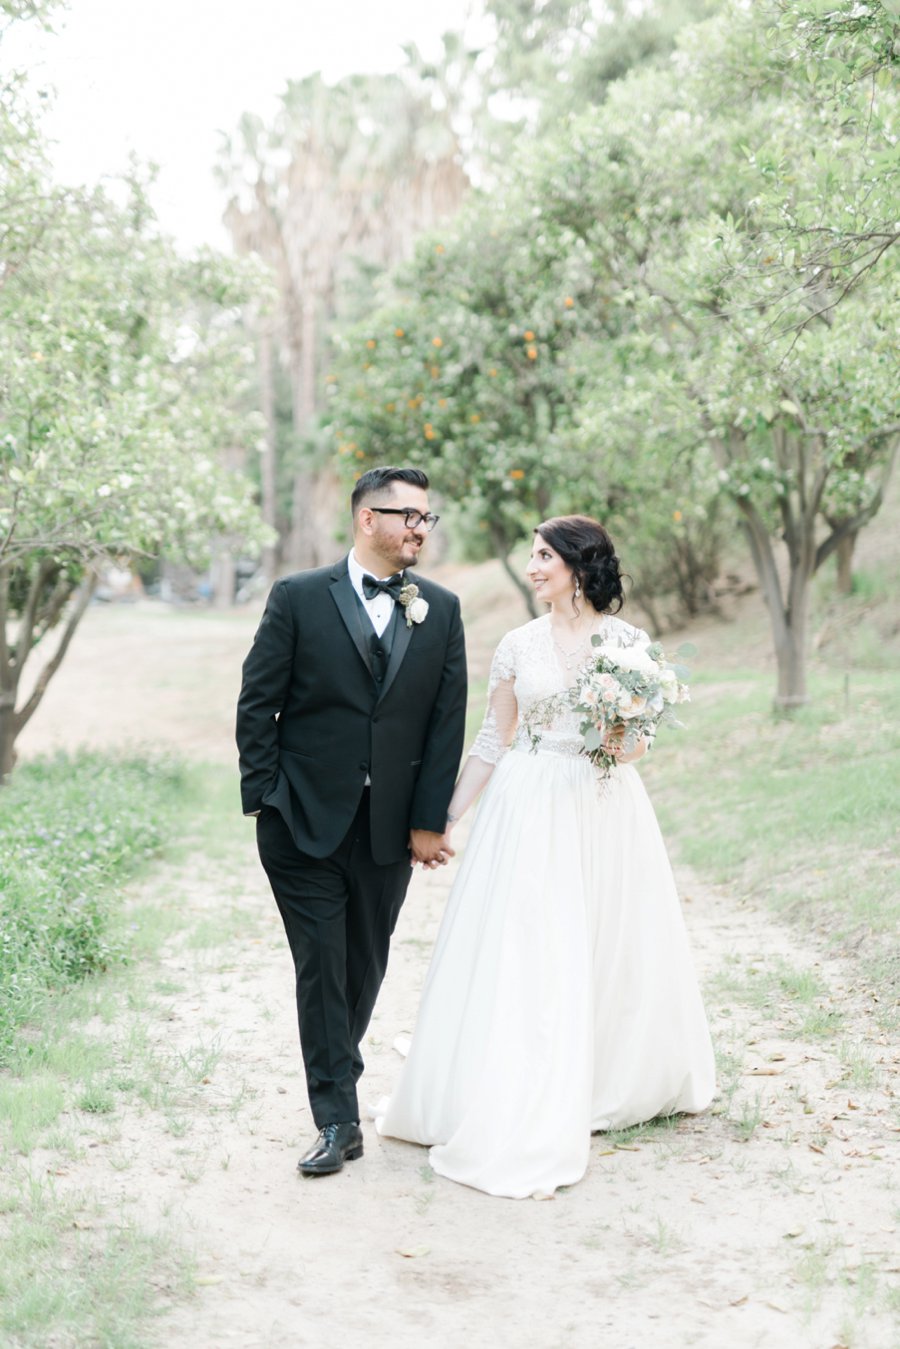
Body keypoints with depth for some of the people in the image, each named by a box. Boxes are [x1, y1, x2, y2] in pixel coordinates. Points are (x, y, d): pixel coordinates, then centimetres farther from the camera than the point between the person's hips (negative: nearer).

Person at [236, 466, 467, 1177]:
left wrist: (429, 820, 0)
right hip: (307, 818, -3)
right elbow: (257, 705, -2)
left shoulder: (441, 609, 5)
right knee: (321, 966, -2)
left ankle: (338, 1072, 35)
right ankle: (338, 1120, 4)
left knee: (366, 965, 12)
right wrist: (265, 800, -7)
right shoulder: (298, 598, -3)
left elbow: (448, 720, 4)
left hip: (391, 823, 3)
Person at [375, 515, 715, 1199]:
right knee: (523, 956, -3)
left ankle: (615, 1085, 31)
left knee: (608, 954, 9)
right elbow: (492, 743, 9)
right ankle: (523, 1117, 2)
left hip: (604, 810, 0)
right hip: (530, 810, 1)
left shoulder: (628, 641, 0)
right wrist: (443, 817, 7)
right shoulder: (518, 645, 5)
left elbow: (638, 744, 3)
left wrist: (620, 743, -20)